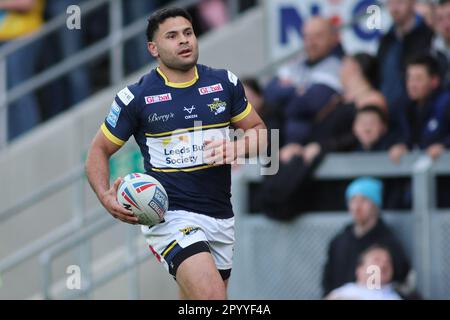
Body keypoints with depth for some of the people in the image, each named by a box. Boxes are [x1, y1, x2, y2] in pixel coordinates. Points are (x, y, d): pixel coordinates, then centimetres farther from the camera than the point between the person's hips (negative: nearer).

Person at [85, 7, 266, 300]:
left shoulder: (226, 83, 5)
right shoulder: (136, 97, -4)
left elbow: (260, 131, 16)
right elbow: (100, 151, 5)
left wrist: (236, 148, -7)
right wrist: (106, 196, -13)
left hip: (221, 218, 5)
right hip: (170, 217, -5)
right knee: (211, 296, -27)